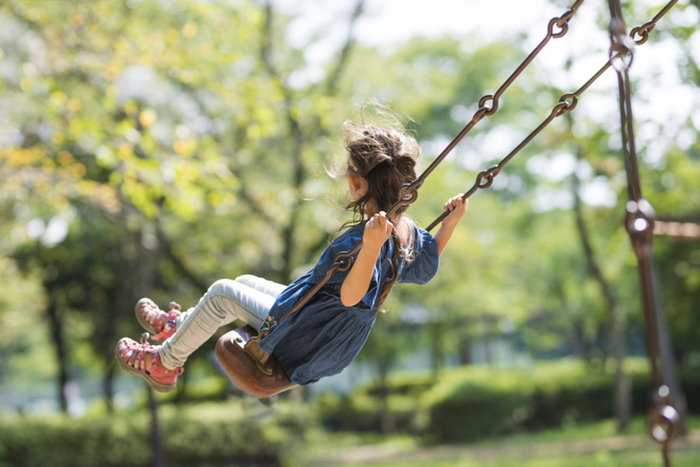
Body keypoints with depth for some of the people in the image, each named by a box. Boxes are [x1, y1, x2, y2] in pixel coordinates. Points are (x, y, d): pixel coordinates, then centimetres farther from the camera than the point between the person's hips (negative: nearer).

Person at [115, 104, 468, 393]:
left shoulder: (358, 240, -35)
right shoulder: (408, 233, -7)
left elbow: (351, 296, -49)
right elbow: (430, 262, 11)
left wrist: (371, 247, -62)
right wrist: (451, 222, 9)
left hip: (300, 340, -9)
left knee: (221, 294, -2)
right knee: (246, 283, 23)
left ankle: (164, 364, 17)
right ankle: (179, 326, 42)